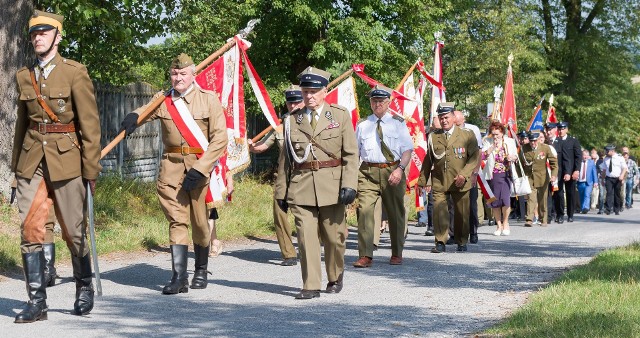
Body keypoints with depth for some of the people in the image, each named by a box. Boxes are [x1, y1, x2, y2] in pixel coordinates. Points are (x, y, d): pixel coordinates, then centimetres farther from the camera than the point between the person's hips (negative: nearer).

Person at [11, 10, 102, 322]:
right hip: (32, 160, 4)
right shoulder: (24, 76, 9)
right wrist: (16, 165, 18)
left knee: (73, 231, 6)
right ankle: (37, 301, -2)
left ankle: (84, 289, 27)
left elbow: (90, 124, -6)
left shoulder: (75, 73, -5)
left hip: (66, 160, -3)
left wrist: (91, 169, -8)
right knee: (30, 229, -6)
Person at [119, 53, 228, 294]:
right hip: (171, 168, 2)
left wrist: (200, 169, -14)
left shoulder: (209, 99, 0)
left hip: (201, 168, -1)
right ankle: (179, 277, -5)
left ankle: (201, 271, 26)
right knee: (177, 221, -4)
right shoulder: (163, 100, 9)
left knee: (200, 222, 7)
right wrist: (133, 116, -29)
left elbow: (220, 138, -6)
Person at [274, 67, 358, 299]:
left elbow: (351, 154, 1)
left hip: (332, 187, -1)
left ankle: (335, 277, 30)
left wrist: (349, 185, -10)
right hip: (301, 188, 1)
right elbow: (286, 158, 12)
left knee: (334, 236, 8)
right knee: (306, 237, -5)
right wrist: (282, 191, 9)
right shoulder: (291, 120, 9)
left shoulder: (341, 116, 5)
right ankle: (310, 286, -1)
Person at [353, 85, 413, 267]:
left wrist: (400, 169, -15)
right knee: (364, 211, -13)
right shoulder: (362, 125, 11)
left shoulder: (398, 123, 6)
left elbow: (408, 149, 1)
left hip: (393, 172, 0)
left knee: (395, 213, 8)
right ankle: (365, 256, -12)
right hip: (368, 172, 0)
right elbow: (354, 151, 13)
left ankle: (397, 254, 23)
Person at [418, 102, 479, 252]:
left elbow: (475, 157, -2)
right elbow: (428, 159, 17)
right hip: (438, 182, 1)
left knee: (461, 213, 7)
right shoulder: (433, 136, 9)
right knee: (438, 211, -11)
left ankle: (461, 242, 23)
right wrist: (424, 180, 14)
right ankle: (440, 243, -5)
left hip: (459, 182, -1)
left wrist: (464, 174, -15)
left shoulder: (467, 135, 2)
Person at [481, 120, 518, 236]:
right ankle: (499, 225, 14)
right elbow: (483, 155, -10)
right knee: (495, 200, 2)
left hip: (506, 173, 0)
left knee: (505, 198, -11)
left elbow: (516, 156, 16)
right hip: (493, 174, 0)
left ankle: (505, 223, 8)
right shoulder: (487, 142, 3)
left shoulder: (510, 141, 7)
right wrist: (493, 146, -20)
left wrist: (513, 157, -7)